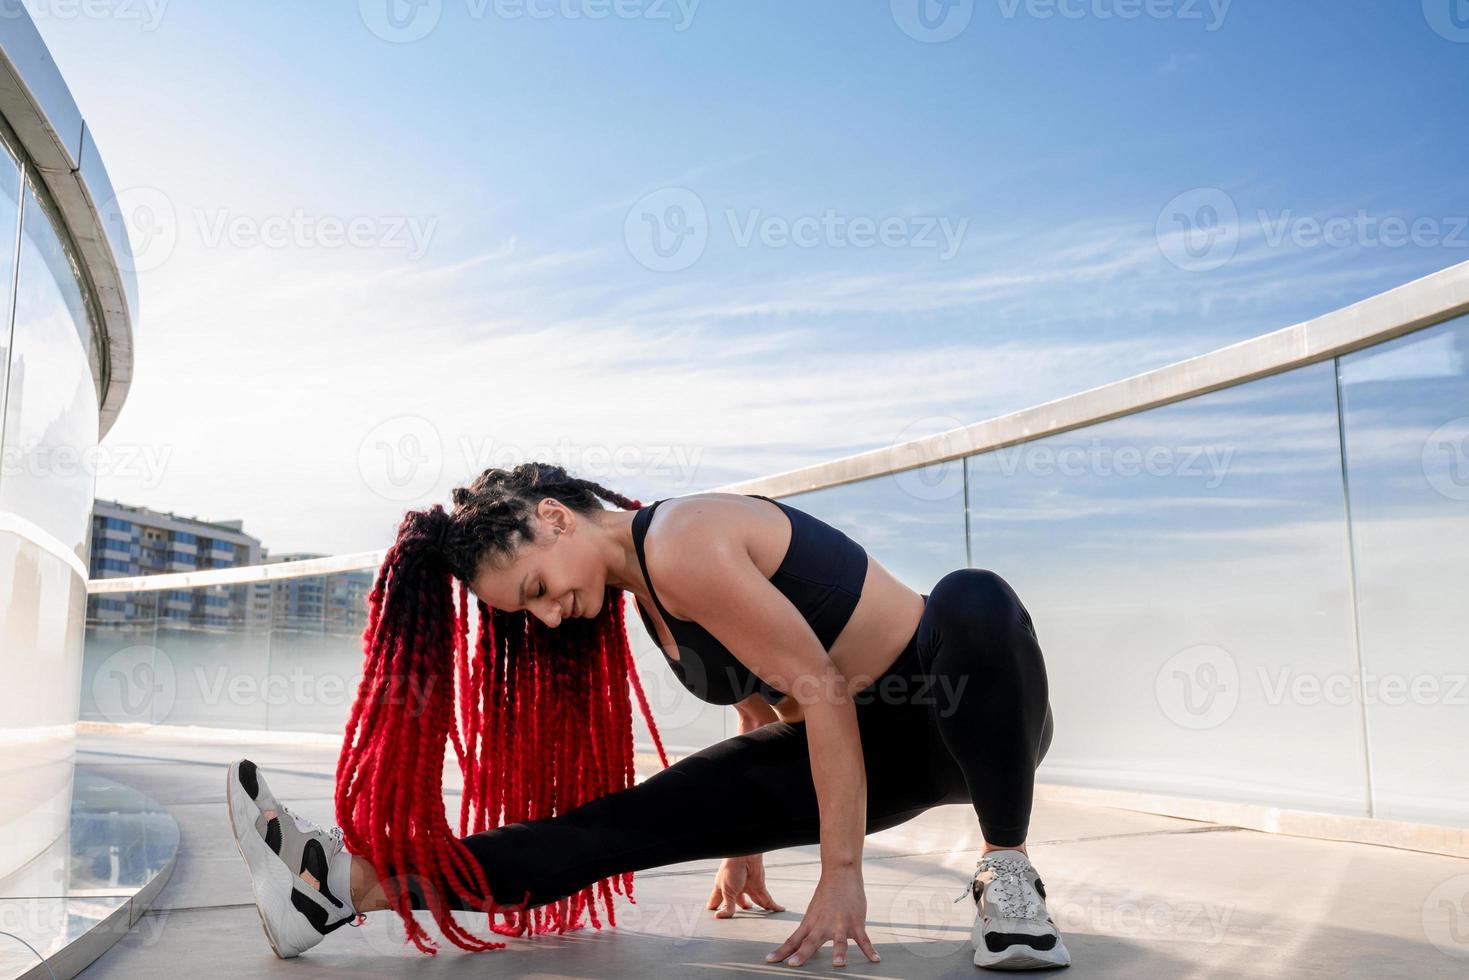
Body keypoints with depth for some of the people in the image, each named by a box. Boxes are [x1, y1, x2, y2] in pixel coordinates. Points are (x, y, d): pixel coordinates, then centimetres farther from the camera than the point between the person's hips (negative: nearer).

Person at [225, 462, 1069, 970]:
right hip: (866, 746, 7)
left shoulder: (682, 546, -25)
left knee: (973, 601, -41)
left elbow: (821, 689, -25)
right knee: (632, 821, -6)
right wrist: (746, 845, 23)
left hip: (977, 718, -7)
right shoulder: (643, 586, 4)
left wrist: (843, 874, -19)